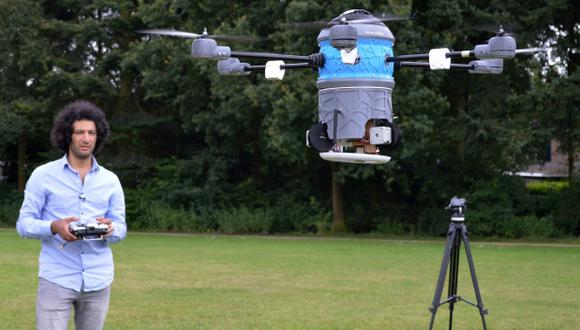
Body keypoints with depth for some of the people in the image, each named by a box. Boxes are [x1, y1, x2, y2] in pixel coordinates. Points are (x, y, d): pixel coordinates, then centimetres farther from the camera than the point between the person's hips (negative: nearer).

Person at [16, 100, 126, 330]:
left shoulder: (110, 180, 10)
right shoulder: (44, 175, 1)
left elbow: (121, 228, 10)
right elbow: (24, 224, -1)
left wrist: (110, 229, -15)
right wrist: (54, 227, -22)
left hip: (98, 281, 3)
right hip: (56, 279, -3)